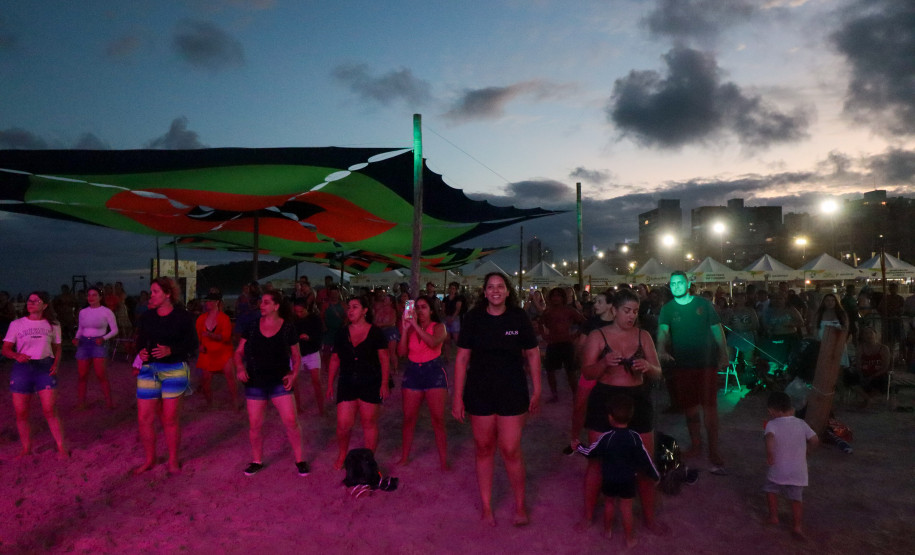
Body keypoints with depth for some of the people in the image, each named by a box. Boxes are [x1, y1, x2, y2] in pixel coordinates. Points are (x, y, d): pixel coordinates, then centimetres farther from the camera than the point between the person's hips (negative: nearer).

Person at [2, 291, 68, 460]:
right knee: (21, 413, 2)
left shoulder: (53, 325, 7)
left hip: (45, 368, -1)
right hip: (22, 368, 1)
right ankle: (26, 449, 18)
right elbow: (6, 349, 3)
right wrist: (17, 355, -19)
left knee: (50, 411, -6)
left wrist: (56, 364, -4)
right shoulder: (16, 324, 4)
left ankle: (61, 448, 2)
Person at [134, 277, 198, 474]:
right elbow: (140, 340, 15)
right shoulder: (147, 317, 7)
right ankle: (149, 459, 23)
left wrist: (170, 350, -19)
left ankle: (173, 460, 20)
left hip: (174, 370, -4)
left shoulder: (182, 316, -5)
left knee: (170, 418, 3)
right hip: (149, 369, 4)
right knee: (144, 417, 3)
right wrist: (141, 352, -6)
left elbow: (192, 344, -5)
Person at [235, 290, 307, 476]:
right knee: (255, 425, 7)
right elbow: (239, 352, 8)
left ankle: (300, 460, 8)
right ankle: (257, 461, 27)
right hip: (255, 382, 2)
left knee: (291, 421, -9)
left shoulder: (288, 328, -5)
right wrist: (240, 368, -11)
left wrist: (294, 374, -12)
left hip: (279, 382, -2)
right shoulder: (252, 327, 1)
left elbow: (296, 356, 4)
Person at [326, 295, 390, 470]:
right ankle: (342, 455, 24)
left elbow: (384, 359, -3)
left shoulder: (375, 332, -3)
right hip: (347, 384, 3)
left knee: (369, 423, 5)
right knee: (343, 424, -1)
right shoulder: (342, 333, 7)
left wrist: (384, 383, -8)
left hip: (371, 384, -2)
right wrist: (330, 384, 9)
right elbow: (334, 359, 11)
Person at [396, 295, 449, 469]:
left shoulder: (438, 327, -1)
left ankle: (443, 461, 5)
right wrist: (405, 329, -10)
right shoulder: (410, 328, 8)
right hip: (412, 373, 4)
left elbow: (433, 342, -23)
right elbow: (401, 352, -2)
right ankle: (404, 457, 21)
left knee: (438, 419, -3)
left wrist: (415, 325, -22)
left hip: (434, 372, -3)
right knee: (408, 419, 7)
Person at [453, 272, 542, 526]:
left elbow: (533, 354, 3)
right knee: (484, 449, 11)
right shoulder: (473, 318, -4)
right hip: (480, 393, 1)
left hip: (512, 393, -1)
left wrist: (537, 391, 3)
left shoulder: (519, 317, -5)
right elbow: (462, 358, -1)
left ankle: (520, 505, 23)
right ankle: (486, 506, 26)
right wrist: (458, 397, -2)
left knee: (511, 450, 0)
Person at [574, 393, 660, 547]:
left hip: (608, 480, 0)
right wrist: (656, 476, 6)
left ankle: (608, 531, 38)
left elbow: (589, 453, -8)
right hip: (628, 481, 0)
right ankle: (630, 538, 24)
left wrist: (578, 446, 12)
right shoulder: (635, 437, -16)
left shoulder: (605, 437, -19)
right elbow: (645, 459, -9)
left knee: (608, 503, 22)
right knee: (626, 508, 13)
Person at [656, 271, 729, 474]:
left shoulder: (703, 304, 1)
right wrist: (661, 350, -33)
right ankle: (695, 445, 30)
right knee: (689, 407, 12)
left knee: (709, 407, -5)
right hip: (682, 365, 2)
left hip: (706, 363, -2)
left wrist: (724, 356, -1)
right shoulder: (667, 309, 1)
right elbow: (663, 330, -14)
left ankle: (714, 453, 1)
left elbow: (717, 330, 5)